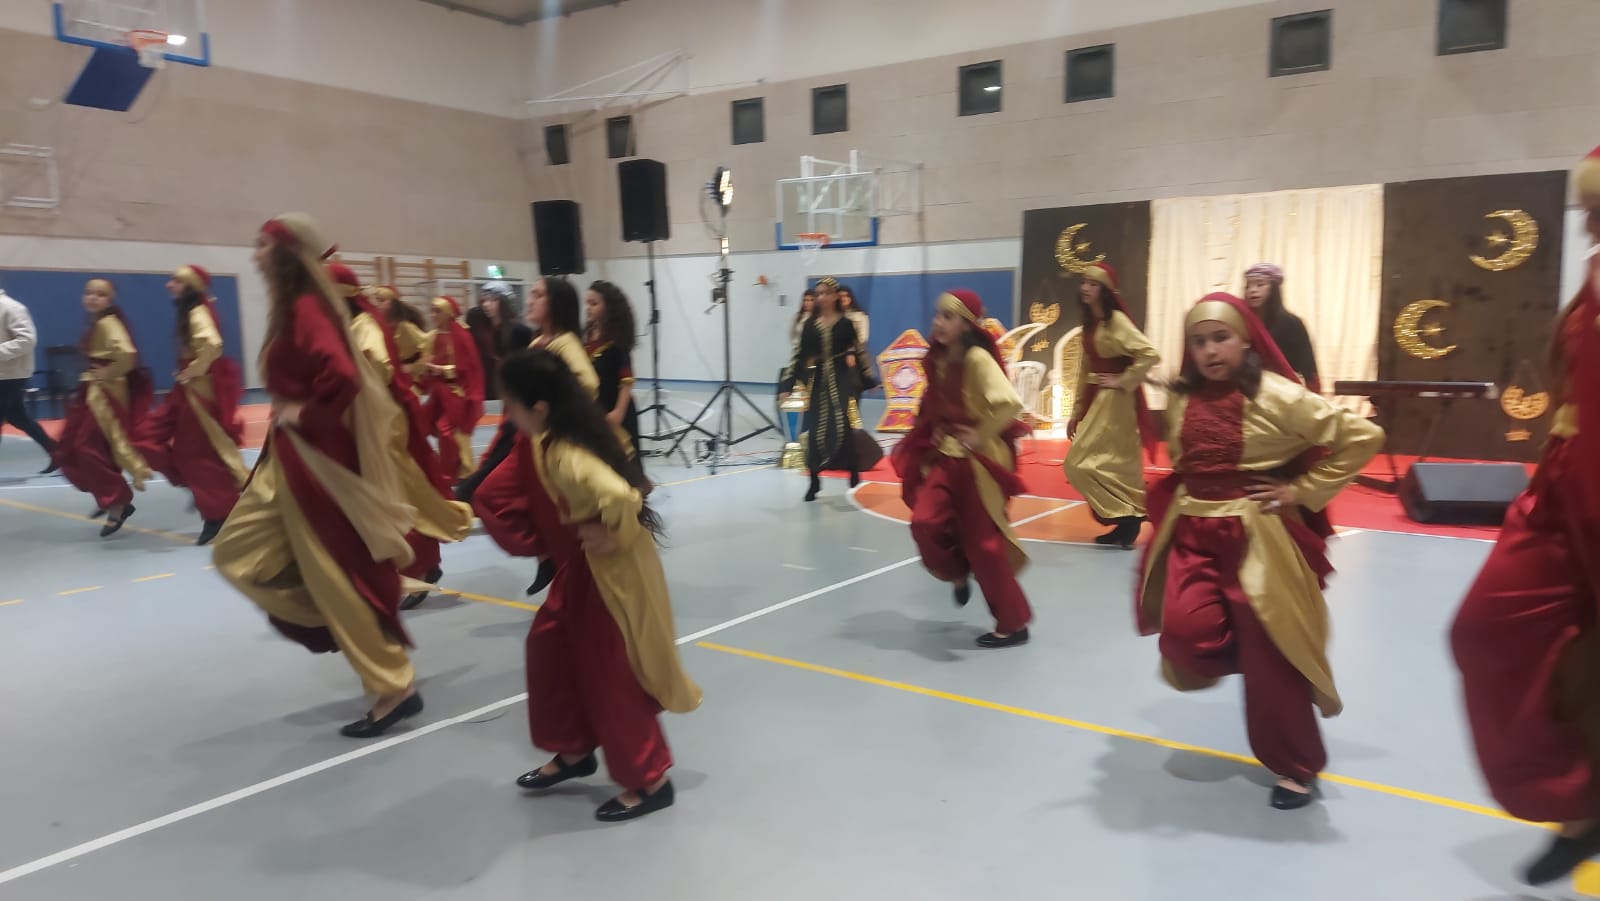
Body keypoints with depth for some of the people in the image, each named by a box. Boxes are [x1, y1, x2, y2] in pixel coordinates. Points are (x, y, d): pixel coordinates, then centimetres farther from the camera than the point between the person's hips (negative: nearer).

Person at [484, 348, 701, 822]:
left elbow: (619, 496, -45)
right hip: (579, 568, 10)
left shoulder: (564, 454, -30)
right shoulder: (548, 441, 2)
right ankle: (574, 753, 37)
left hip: (611, 572, -10)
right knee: (550, 646, 20)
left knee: (610, 676, 1)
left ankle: (650, 782, 18)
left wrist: (613, 535, -27)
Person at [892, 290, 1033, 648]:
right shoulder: (939, 359, 5)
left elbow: (1009, 403, -33)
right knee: (925, 523, -9)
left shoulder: (977, 358, -19)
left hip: (978, 459, -7)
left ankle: (1014, 624, 16)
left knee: (982, 540, 0)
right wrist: (935, 436, 10)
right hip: (946, 454, 7)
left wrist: (980, 437, -22)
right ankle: (958, 573, 23)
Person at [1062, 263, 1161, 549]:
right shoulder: (1089, 324, 10)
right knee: (1115, 464, 12)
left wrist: (1123, 380, -16)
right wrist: (1076, 411, 14)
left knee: (1081, 463, -8)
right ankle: (1127, 519, 20)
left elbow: (1150, 354, -25)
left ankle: (1127, 517, 1)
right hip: (1096, 400, 8)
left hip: (1114, 401, -8)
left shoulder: (1116, 320, -15)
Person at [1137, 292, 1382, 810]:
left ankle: (1295, 767, 25)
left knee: (1269, 653, 3)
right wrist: (1188, 500, 8)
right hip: (1193, 532, 4)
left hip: (1257, 538, -4)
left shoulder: (1278, 396, -13)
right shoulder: (1182, 400, 3)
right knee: (1184, 631, -18)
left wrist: (1304, 491, -11)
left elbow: (1363, 438, -11)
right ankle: (1229, 655, 21)